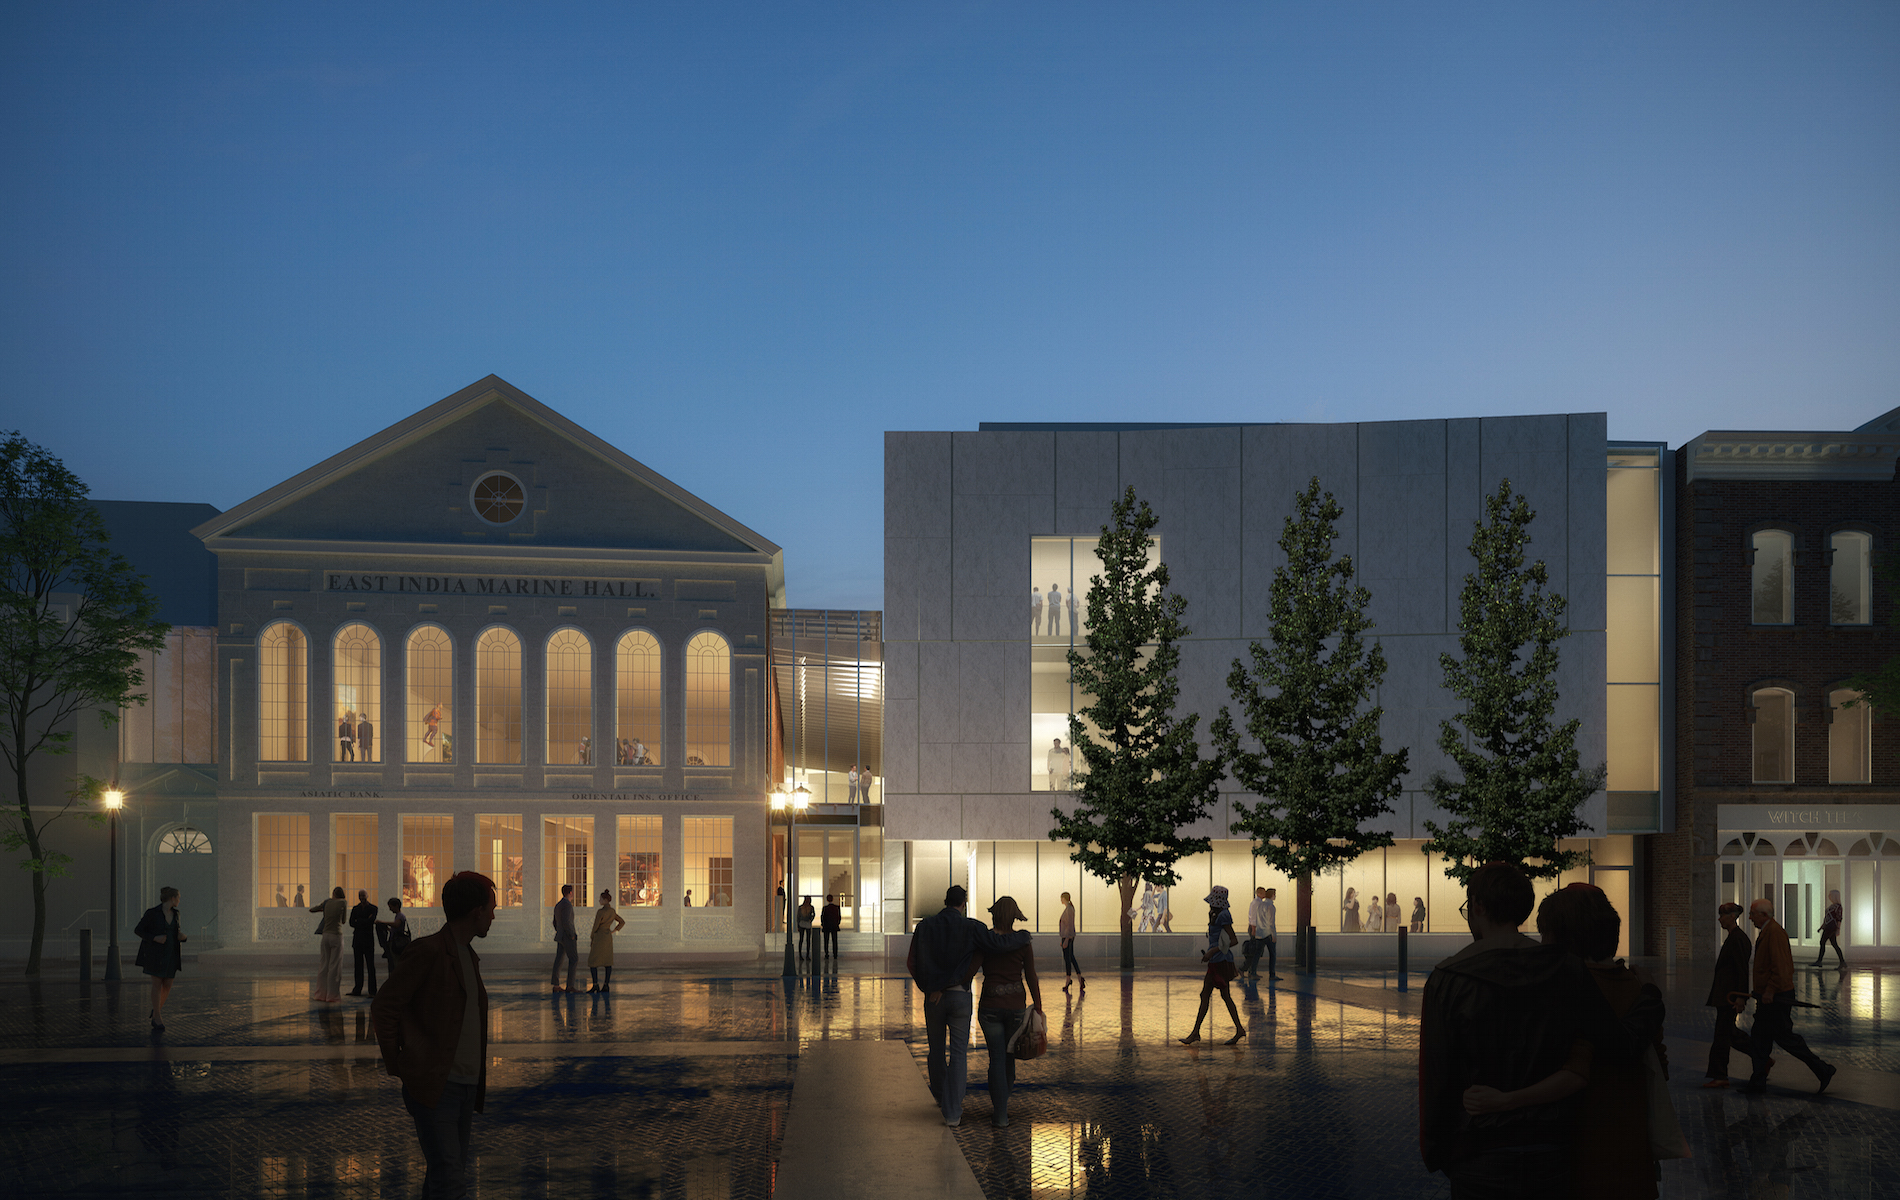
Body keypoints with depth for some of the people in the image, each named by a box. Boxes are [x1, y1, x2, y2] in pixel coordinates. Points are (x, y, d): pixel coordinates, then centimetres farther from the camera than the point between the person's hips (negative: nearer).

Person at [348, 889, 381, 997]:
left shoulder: (373, 908, 3)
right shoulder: (355, 909, 14)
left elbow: (371, 921, -13)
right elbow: (351, 923, 1)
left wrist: (358, 921, -7)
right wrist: (365, 922, -9)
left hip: (368, 939, -4)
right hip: (357, 940, 4)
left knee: (370, 965, -6)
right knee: (358, 965, 5)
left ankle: (372, 991, -7)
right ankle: (358, 989, 9)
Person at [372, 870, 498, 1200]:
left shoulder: (470, 957, 18)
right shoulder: (429, 951, -11)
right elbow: (383, 1009, -12)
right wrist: (397, 1068, -8)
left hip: (467, 1085, 9)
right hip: (434, 1086, -8)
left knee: (450, 1173, 11)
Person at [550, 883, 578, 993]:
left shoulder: (558, 905, 14)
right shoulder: (567, 905, -17)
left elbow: (555, 922, 20)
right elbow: (566, 922, -25)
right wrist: (572, 936, -17)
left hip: (560, 937, 9)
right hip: (568, 937, -9)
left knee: (559, 960, 6)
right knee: (574, 960, -6)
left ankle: (555, 985, 4)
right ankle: (570, 986, -9)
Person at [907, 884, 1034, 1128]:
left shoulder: (925, 926, -2)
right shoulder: (971, 928, -9)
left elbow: (912, 962, -1)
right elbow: (998, 944, -17)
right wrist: (1023, 935, 2)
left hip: (933, 996, 2)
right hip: (960, 996, -2)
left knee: (936, 1050, 19)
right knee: (958, 1053, 2)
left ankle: (940, 1097, 37)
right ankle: (952, 1112, -3)